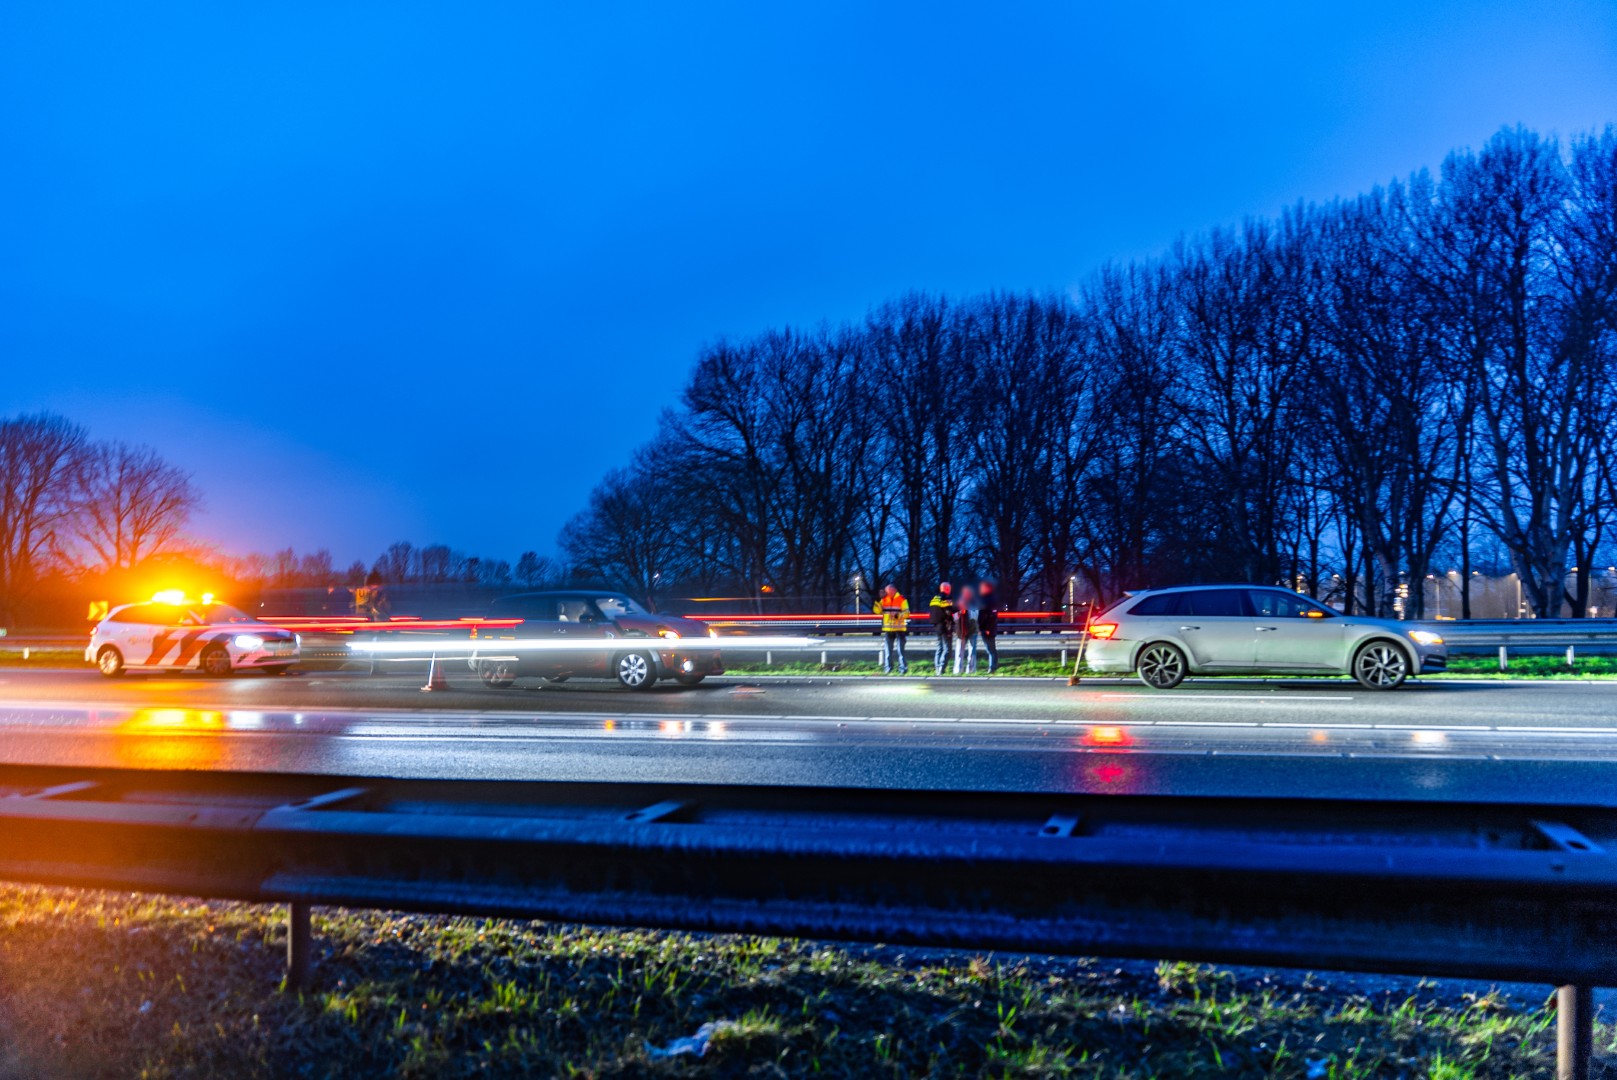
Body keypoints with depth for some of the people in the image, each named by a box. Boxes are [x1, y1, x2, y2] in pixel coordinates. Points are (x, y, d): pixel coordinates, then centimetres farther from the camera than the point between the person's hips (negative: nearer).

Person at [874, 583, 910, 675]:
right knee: (888, 651, 8)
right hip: (887, 629, 4)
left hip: (899, 629, -4)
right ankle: (888, 669, 15)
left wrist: (898, 615, -24)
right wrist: (878, 601, -10)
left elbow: (906, 613, -9)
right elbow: (878, 611, 3)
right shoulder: (884, 599, 8)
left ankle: (903, 669, 0)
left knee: (900, 650, -6)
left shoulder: (902, 599, -4)